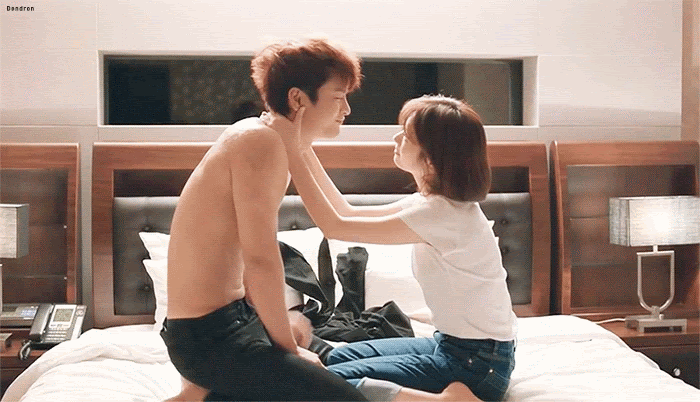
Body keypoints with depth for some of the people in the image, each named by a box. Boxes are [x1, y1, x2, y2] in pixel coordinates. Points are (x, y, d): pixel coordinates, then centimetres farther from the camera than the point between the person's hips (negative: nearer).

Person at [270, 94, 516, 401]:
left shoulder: (443, 214, -26)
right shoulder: (431, 202, 4)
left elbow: (334, 226, -24)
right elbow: (349, 214, 7)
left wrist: (292, 153, -19)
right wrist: (304, 149, 4)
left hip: (477, 364, -9)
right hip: (451, 344, 9)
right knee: (335, 358, 15)